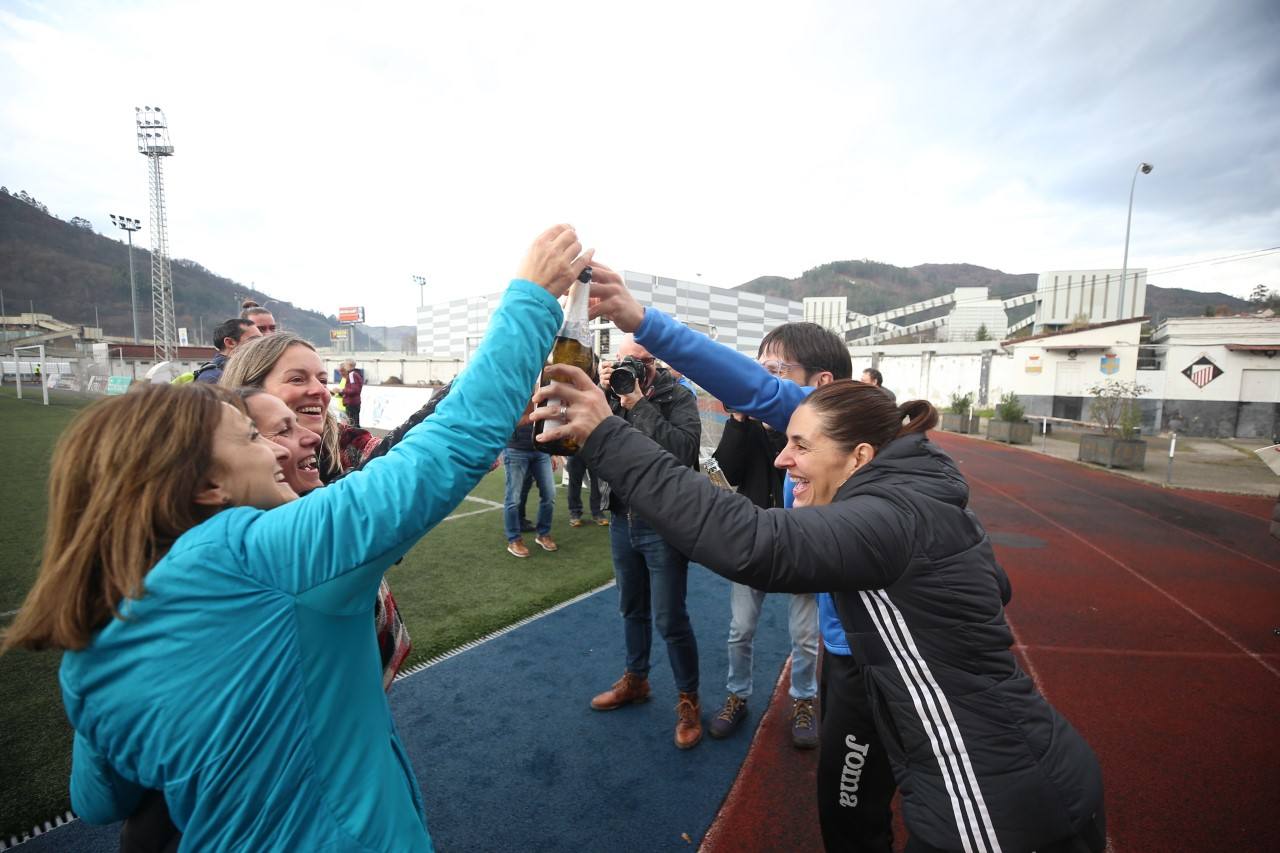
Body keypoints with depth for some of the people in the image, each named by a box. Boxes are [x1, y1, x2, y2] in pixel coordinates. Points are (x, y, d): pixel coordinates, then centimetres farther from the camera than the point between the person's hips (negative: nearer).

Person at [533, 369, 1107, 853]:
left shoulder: (896, 516, -25)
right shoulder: (923, 503, 4)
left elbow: (748, 544, -43)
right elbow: (994, 587, 20)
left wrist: (606, 438, -43)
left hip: (994, 800, -8)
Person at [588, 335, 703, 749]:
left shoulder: (678, 398, -11)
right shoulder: (613, 394, 2)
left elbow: (682, 452, -28)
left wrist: (639, 404, -25)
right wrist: (597, 394, -18)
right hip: (622, 520, 6)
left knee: (670, 619, 4)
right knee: (632, 609, 22)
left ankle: (688, 700, 25)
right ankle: (635, 680, 43)